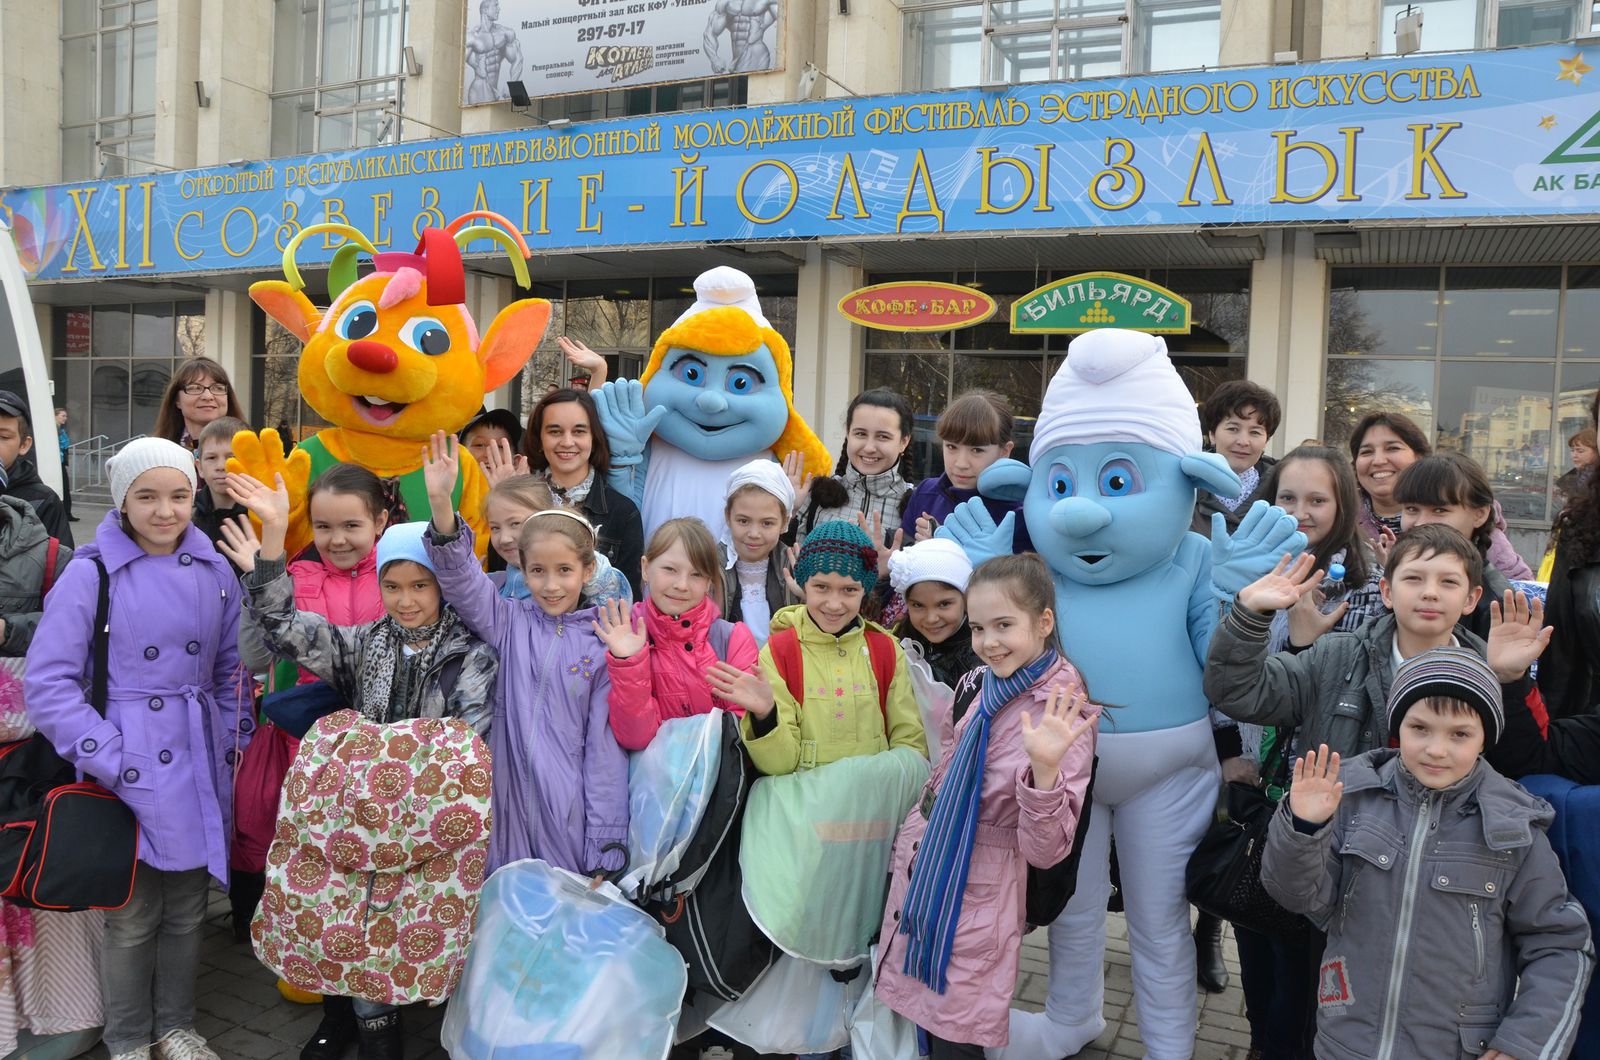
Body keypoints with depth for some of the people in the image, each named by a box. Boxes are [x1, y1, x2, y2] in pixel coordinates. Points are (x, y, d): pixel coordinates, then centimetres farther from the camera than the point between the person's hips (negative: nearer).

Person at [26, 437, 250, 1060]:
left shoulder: (215, 573, 4)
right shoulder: (89, 573, -9)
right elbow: (48, 681, -11)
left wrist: (234, 744, 5)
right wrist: (111, 762, -16)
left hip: (200, 768, 4)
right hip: (129, 772, -4)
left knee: (188, 908, 15)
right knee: (132, 918, 7)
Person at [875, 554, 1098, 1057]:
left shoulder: (1063, 717, -16)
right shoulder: (974, 685, 1)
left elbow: (1045, 850, -20)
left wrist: (1045, 768, -33)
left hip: (980, 901, -6)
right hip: (918, 877, 6)